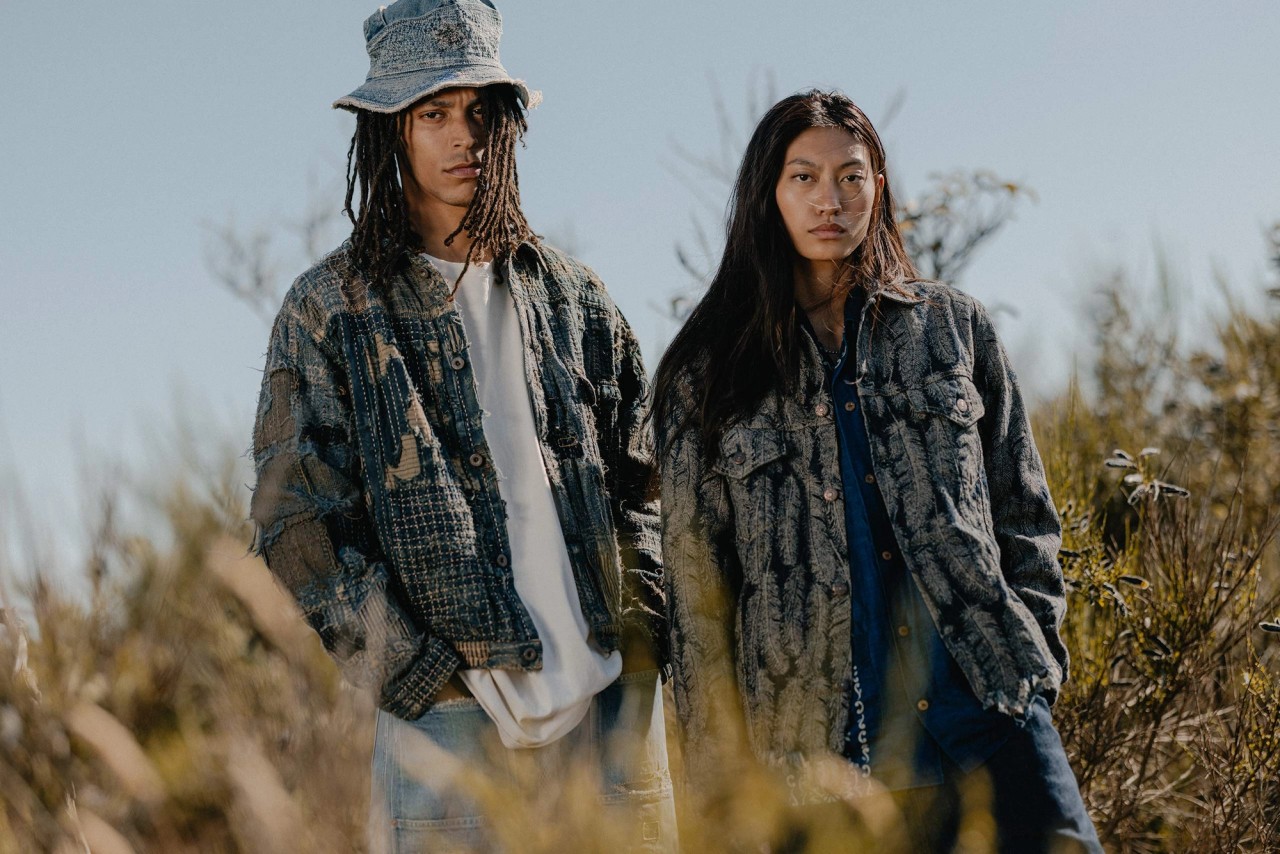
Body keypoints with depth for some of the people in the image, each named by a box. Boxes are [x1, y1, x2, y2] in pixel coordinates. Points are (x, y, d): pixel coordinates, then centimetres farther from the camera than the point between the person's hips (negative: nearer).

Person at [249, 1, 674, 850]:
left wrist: (646, 622, 3)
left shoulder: (570, 294, 15)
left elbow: (639, 479, 18)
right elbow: (298, 521, -3)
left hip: (614, 698, 4)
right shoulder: (331, 309, 2)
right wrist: (422, 674, -10)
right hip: (451, 714, -3)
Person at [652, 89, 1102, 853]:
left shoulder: (953, 326, 11)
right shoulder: (710, 373, 7)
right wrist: (722, 774, 3)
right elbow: (695, 579, 7)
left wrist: (1033, 661, 3)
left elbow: (1023, 512, 15)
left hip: (987, 709, 1)